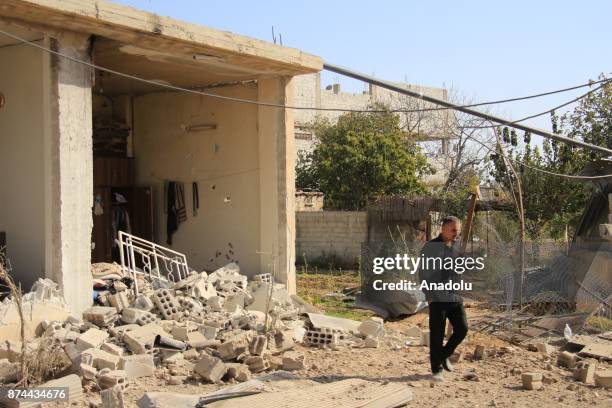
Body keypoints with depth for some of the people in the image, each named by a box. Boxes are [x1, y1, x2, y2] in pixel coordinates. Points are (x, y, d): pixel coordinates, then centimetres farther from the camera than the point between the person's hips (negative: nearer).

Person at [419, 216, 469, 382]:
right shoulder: (430, 247, -8)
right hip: (437, 297, -5)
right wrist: (429, 295, -10)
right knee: (437, 335, 1)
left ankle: (443, 355, 25)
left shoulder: (458, 245, 7)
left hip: (455, 296, 5)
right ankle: (436, 370, 14)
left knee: (462, 328, 1)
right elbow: (424, 273, -6)